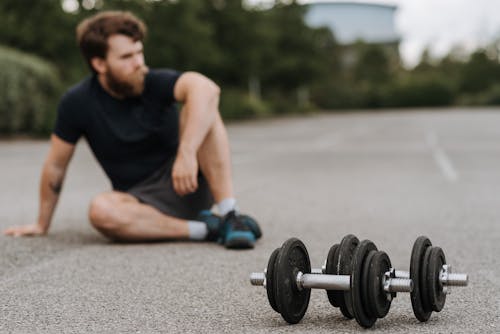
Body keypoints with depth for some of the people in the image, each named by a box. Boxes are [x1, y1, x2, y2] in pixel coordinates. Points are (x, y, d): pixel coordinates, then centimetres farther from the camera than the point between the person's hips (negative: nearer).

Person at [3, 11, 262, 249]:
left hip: (189, 185, -1)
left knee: (199, 106, -25)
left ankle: (229, 215, -29)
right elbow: (56, 165, 5)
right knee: (101, 211, -34)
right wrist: (42, 224, 12)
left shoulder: (155, 83, -12)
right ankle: (205, 229, -26)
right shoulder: (77, 102, -6)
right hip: (143, 203, 1)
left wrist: (187, 153, -45)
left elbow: (206, 88, -34)